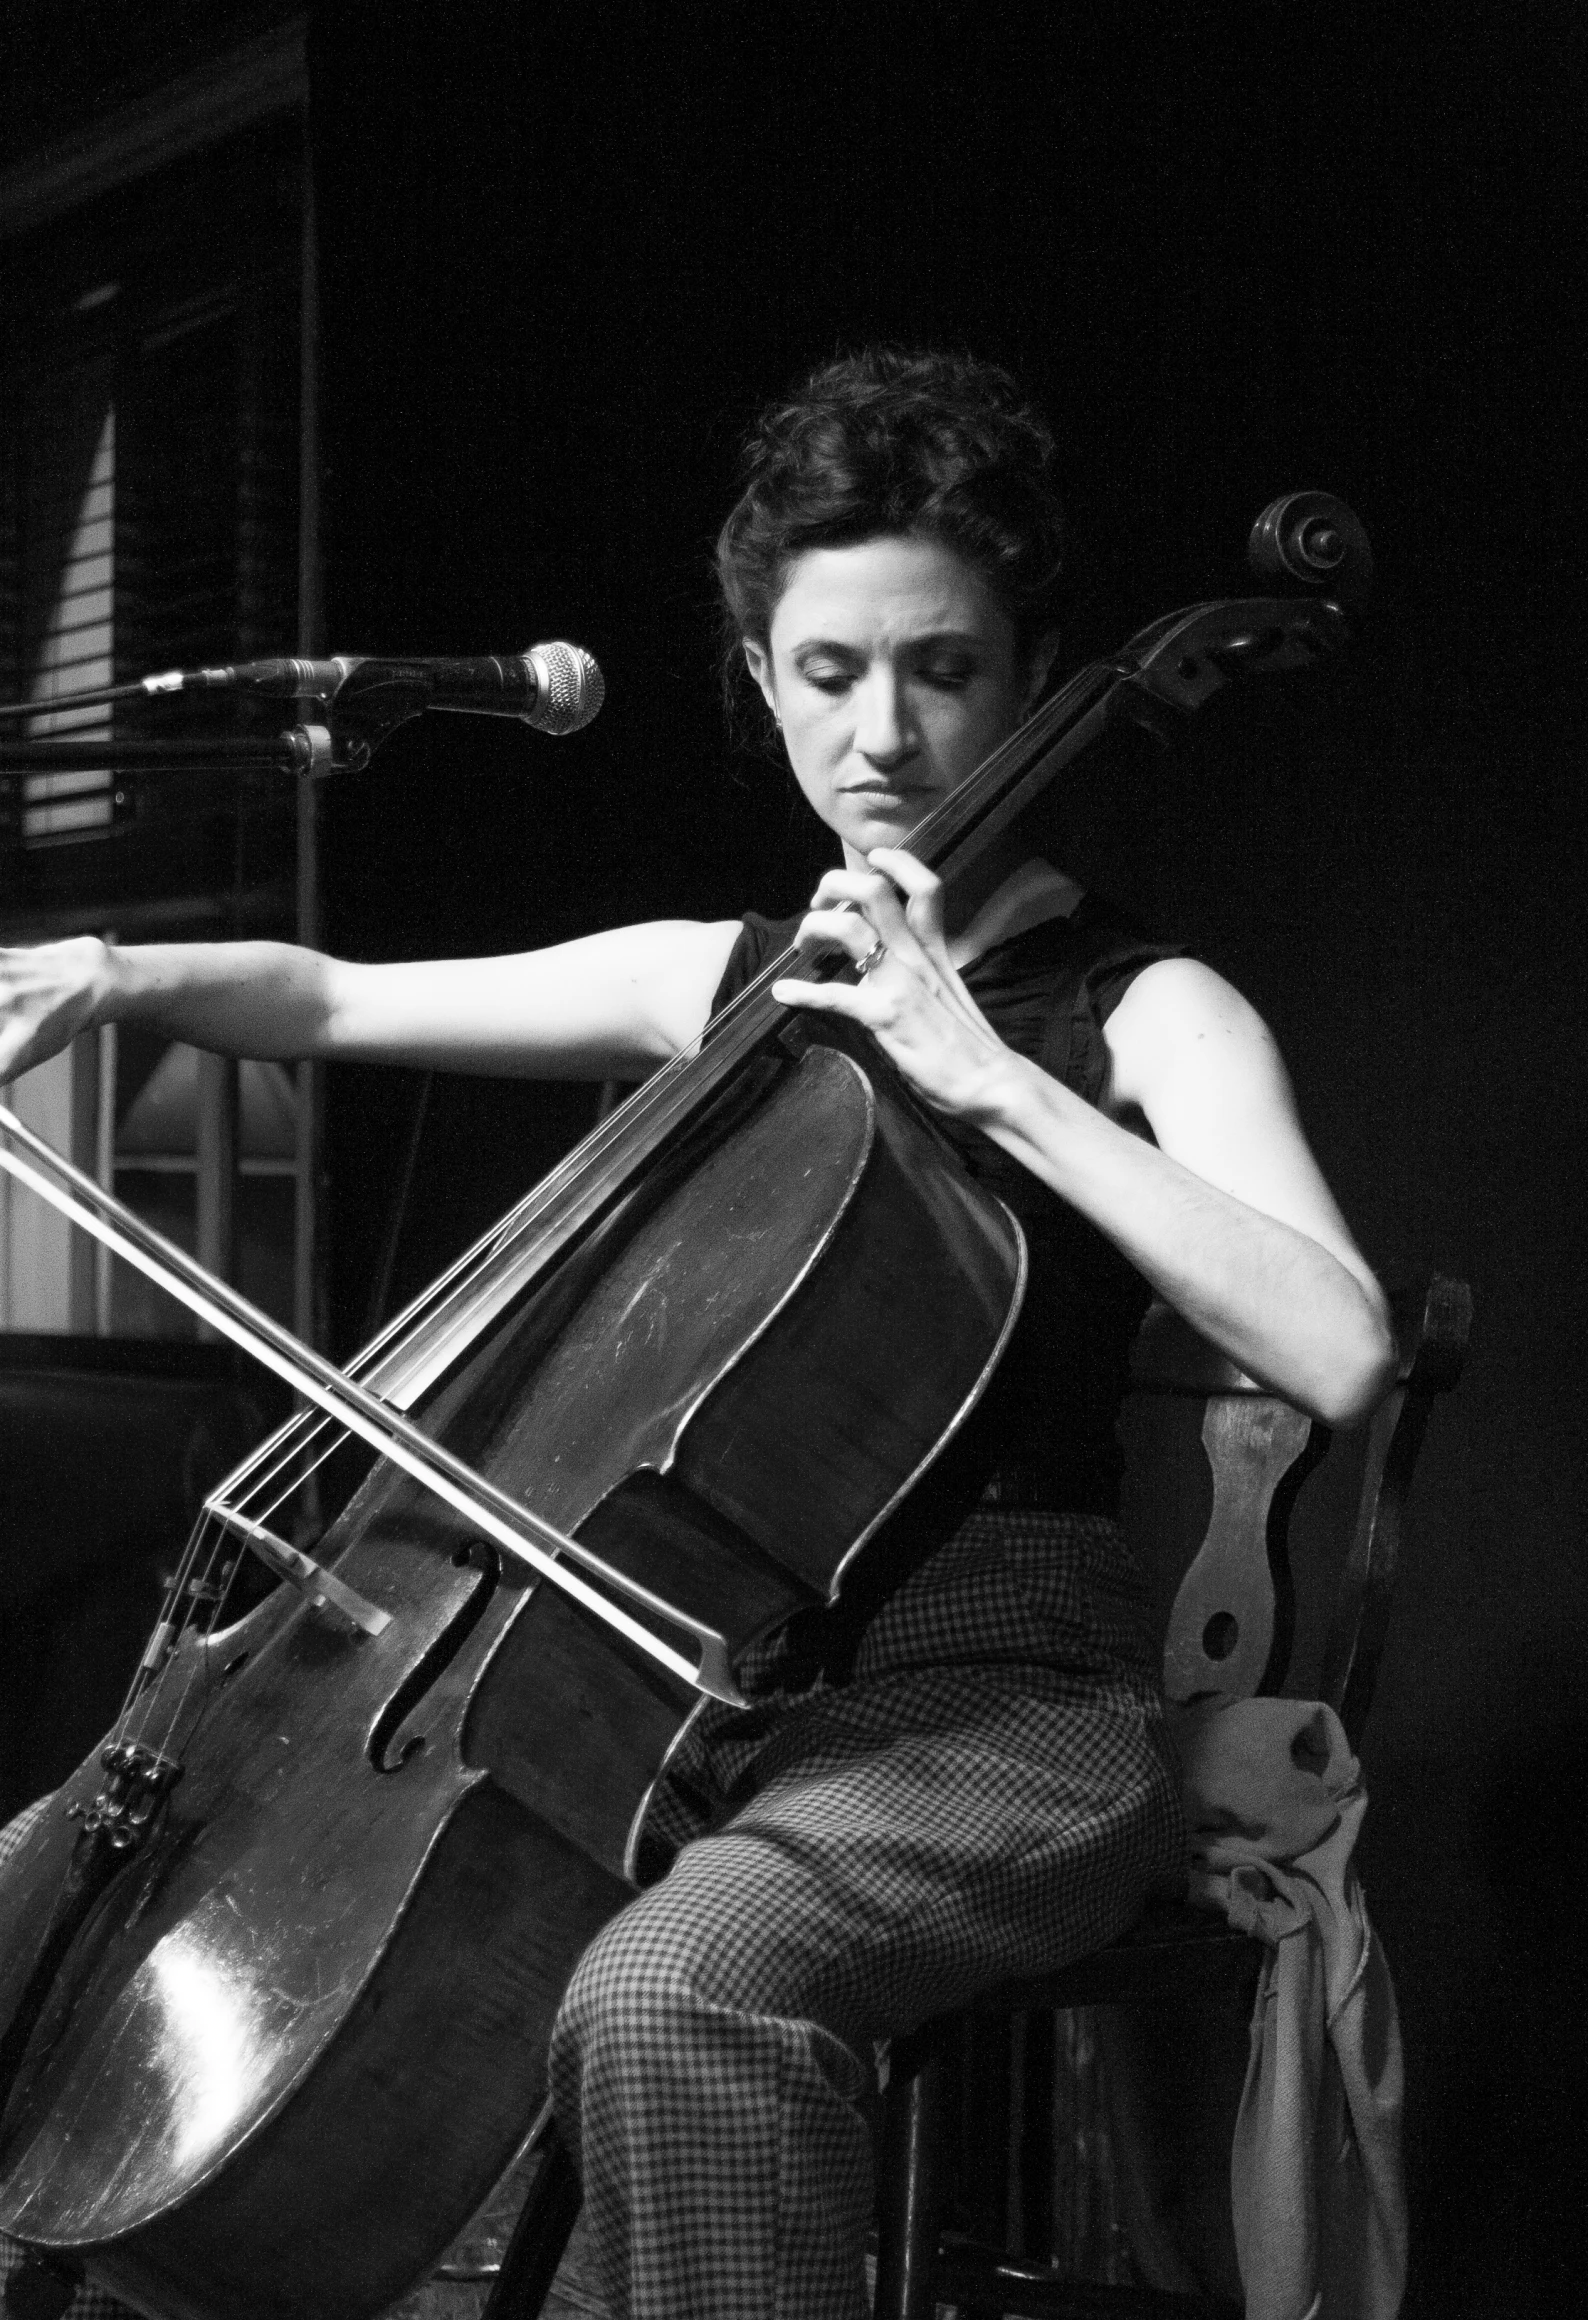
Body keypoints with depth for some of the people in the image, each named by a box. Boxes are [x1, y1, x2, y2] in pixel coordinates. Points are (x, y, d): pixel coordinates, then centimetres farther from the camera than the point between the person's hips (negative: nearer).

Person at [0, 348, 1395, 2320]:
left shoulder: (1145, 1010, -4)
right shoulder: (723, 978, 12)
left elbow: (1338, 1359, -21)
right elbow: (343, 1000, 20)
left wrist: (982, 1072, -22)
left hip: (998, 1702, -6)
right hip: (711, 1675, 6)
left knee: (663, 1993, -38)